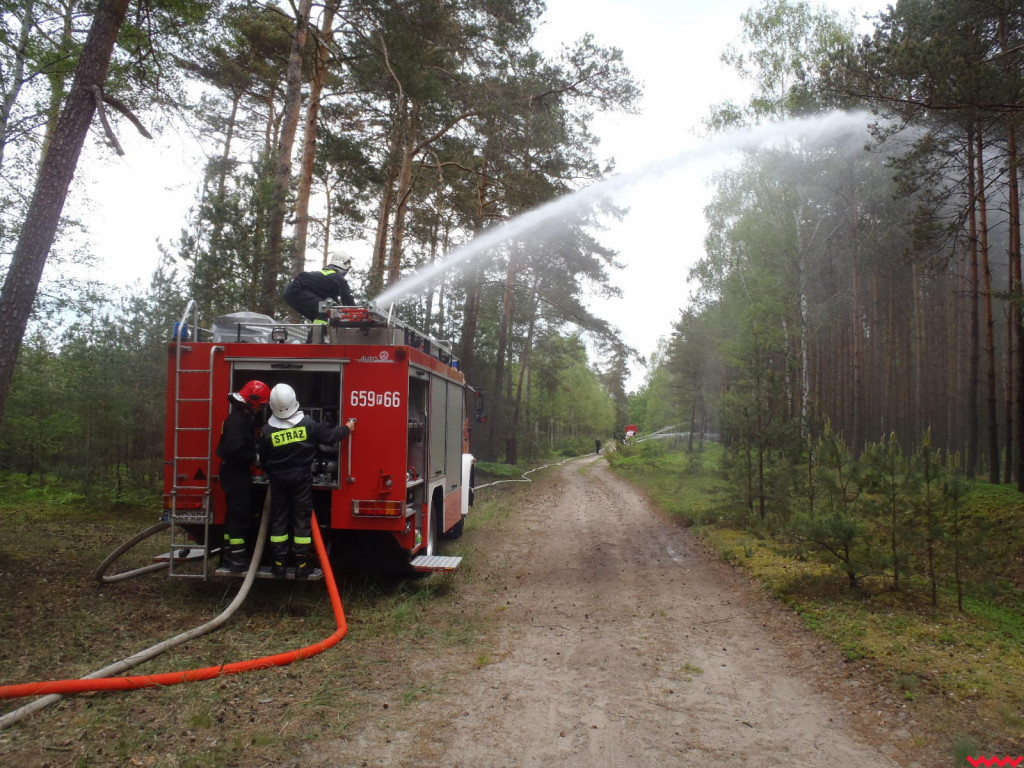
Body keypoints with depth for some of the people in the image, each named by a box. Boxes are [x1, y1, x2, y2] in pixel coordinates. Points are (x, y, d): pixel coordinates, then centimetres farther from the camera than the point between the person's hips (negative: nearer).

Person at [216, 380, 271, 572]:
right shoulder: (236, 420, -20)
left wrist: (255, 455, 7)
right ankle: (237, 559, -3)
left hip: (238, 472, 11)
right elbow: (235, 451, -29)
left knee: (235, 514, 16)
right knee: (240, 514, -7)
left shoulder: (244, 417, 13)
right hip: (235, 473, -11)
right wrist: (255, 458, -18)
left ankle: (229, 555, 24)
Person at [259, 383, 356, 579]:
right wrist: (347, 429, 17)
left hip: (278, 480, 1)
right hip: (301, 479, -1)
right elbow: (329, 436, -1)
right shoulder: (307, 424, -10)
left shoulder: (268, 430, -7)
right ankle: (302, 567, 7)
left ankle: (279, 565, 15)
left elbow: (263, 460, 1)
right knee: (302, 520, 4)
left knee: (278, 520, 11)